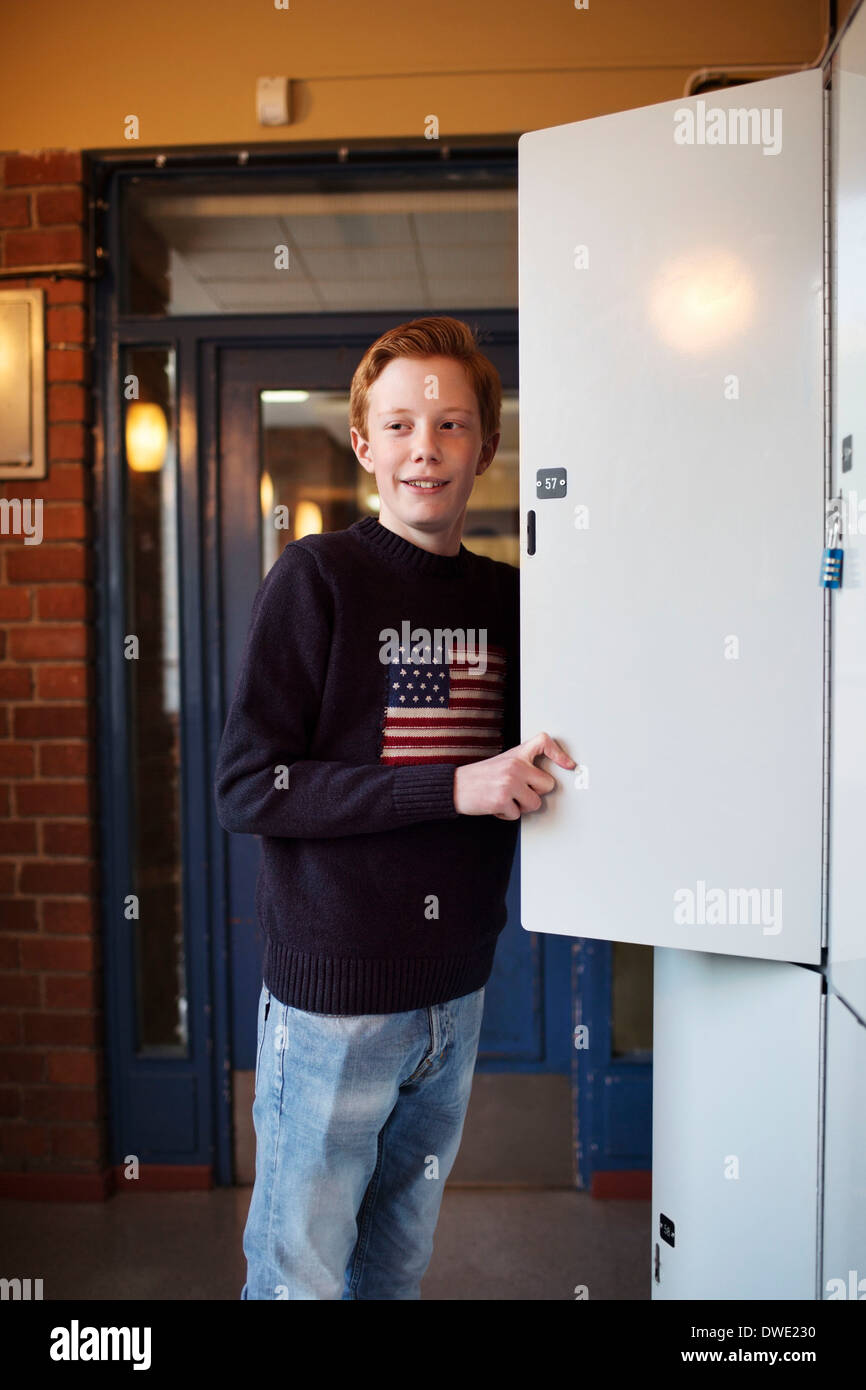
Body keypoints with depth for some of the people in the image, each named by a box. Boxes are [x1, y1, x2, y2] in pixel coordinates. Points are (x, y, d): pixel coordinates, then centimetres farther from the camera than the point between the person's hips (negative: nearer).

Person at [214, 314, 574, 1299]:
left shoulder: (504, 597, 5)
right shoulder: (317, 577, -11)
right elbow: (244, 789, -16)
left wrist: (535, 774, -5)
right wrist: (450, 787, -22)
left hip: (456, 990, 5)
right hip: (333, 995, -5)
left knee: (399, 1263, 21)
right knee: (299, 1271, 10)